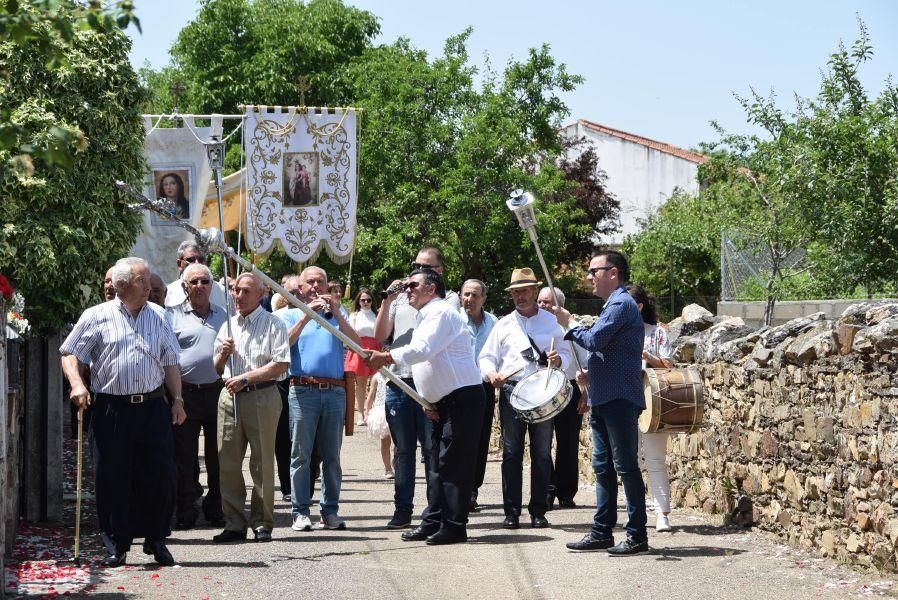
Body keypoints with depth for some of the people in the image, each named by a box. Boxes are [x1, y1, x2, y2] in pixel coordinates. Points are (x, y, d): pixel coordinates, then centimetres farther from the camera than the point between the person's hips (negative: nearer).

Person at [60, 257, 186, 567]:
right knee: (113, 477, 1)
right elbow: (70, 354, 4)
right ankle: (118, 545, 12)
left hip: (153, 406, 2)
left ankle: (156, 540, 14)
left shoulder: (158, 316, 12)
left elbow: (170, 363, 15)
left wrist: (177, 400, 8)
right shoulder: (96, 317, 3)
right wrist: (77, 384, -13)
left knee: (160, 474, 0)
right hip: (112, 409, -2)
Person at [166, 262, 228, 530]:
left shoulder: (223, 316, 15)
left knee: (218, 454, 6)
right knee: (184, 455, 1)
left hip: (217, 391, 2)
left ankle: (216, 508, 16)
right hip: (186, 394, -2)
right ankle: (185, 510, 9)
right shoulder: (173, 315, 5)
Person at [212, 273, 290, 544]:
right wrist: (223, 353, 3)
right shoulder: (228, 326, 19)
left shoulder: (273, 324, 0)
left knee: (262, 464, -1)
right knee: (227, 463, 2)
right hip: (229, 396, 5)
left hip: (261, 397, -5)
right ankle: (234, 524, 7)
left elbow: (281, 365, -11)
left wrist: (245, 378, -14)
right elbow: (217, 369, 24)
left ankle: (262, 524, 6)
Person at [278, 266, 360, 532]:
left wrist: (336, 313, -8)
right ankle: (300, 511, 0)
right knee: (301, 454, -3)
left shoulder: (338, 314, 17)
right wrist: (307, 315, -12)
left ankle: (330, 510, 9)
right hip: (303, 390, -2)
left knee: (332, 455, 4)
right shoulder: (291, 315, 13)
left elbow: (357, 344, 1)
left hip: (335, 391, 2)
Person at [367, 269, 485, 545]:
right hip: (443, 402, 10)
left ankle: (454, 525, -7)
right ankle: (434, 522, 17)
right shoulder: (425, 317, 21)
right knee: (437, 461, 12)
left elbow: (422, 349, -24)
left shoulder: (442, 312, -10)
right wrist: (427, 399, 9)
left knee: (453, 462, -10)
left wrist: (387, 357, -24)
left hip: (463, 397, -10)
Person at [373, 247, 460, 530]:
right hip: (398, 382, 4)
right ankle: (402, 509, 14)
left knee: (431, 448, -1)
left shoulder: (449, 299, 6)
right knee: (403, 450, 9)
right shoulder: (401, 298, 17)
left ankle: (435, 509, 4)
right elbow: (380, 336, 10)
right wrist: (387, 301, -1)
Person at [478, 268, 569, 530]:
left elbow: (566, 353, 14)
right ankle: (512, 511, 3)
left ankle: (538, 511, 8)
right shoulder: (504, 324, 12)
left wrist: (558, 359, -9)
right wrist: (491, 373, -11)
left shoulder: (551, 321, 12)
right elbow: (487, 357, 9)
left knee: (542, 454, 2)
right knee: (511, 453, -1)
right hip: (511, 390, 0)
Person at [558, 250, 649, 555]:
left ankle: (637, 536, -2)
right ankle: (602, 532, 17)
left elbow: (594, 340, -21)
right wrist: (590, 372, 14)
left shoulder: (621, 304, -12)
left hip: (620, 401, -10)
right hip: (604, 400, 10)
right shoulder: (612, 305, 21)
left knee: (626, 467, -6)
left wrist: (570, 324, -6)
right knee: (603, 467, 12)